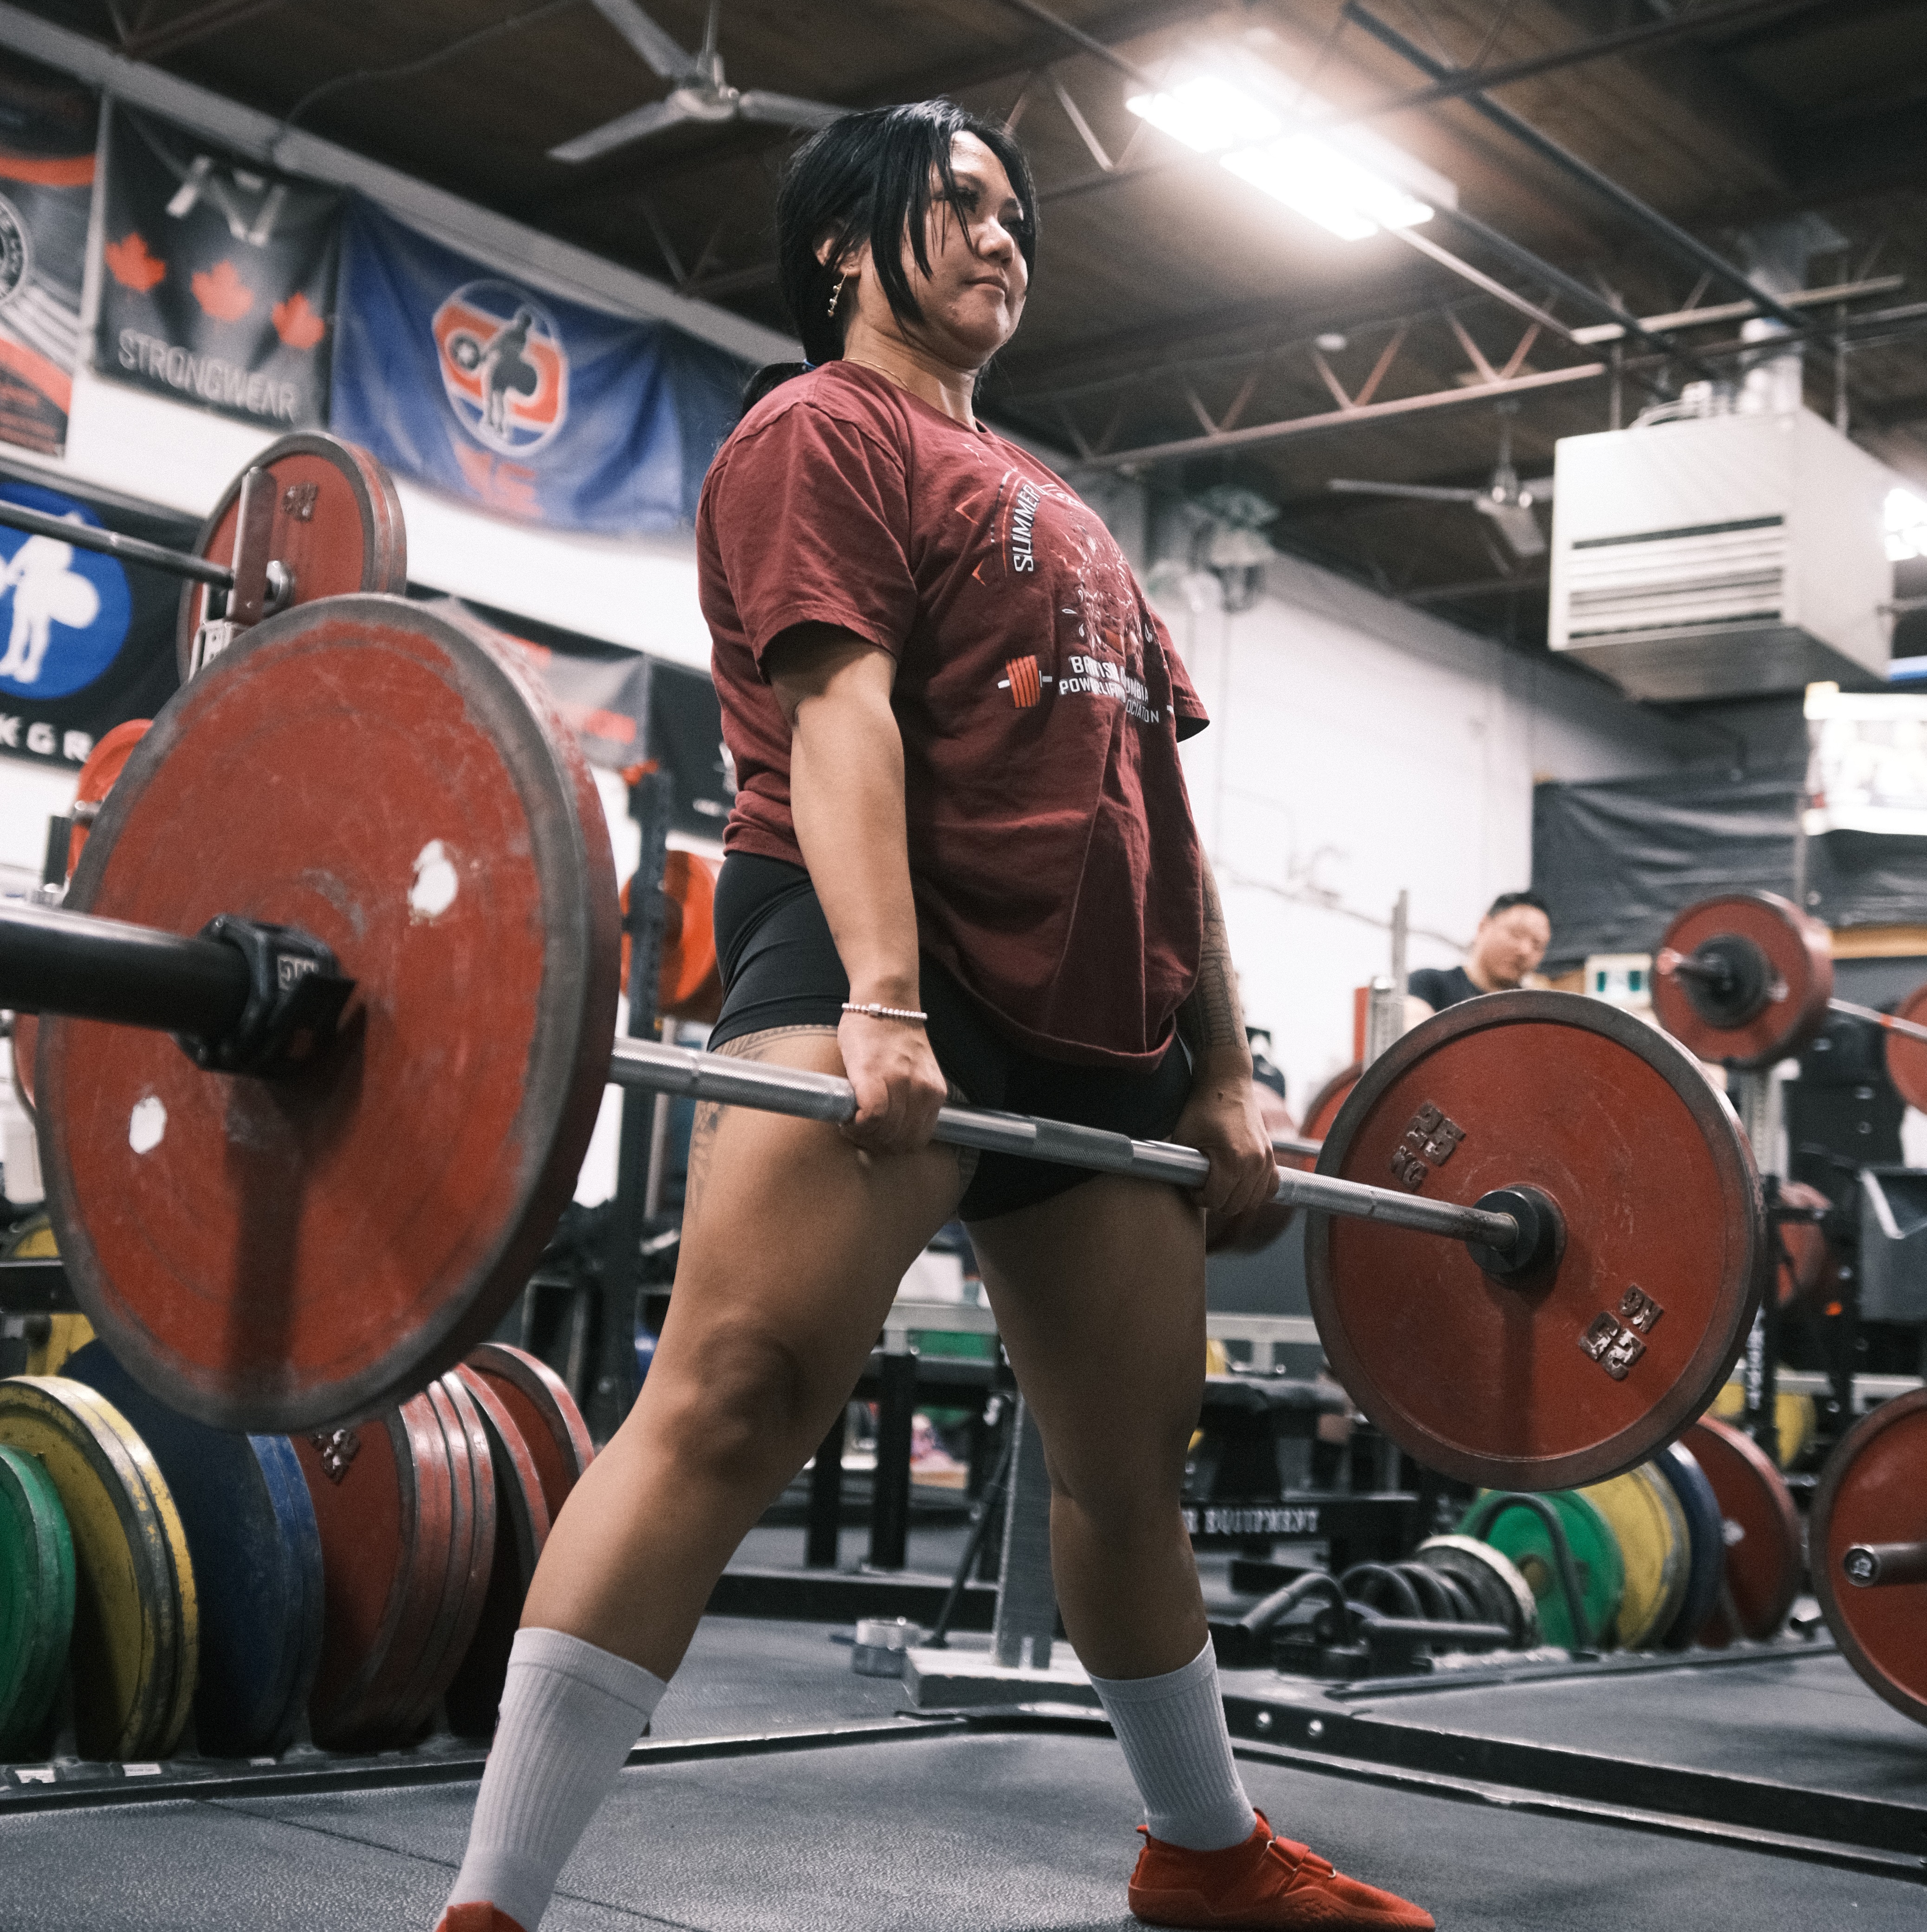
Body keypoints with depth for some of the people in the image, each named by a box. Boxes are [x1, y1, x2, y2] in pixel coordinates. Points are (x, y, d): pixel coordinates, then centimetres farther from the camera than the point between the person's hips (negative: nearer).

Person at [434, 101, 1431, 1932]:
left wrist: (1222, 1071, 16)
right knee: (732, 1398, -24)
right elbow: (838, 711, -11)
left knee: (1135, 1461, 15)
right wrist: (882, 1000, -25)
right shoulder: (824, 431, 6)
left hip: (1101, 1022, 8)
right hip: (887, 970, -8)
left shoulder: (1058, 514, 29)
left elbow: (1157, 805, 24)